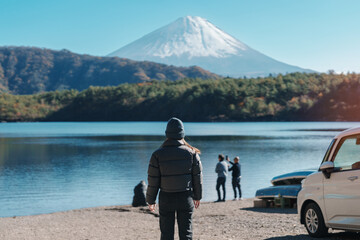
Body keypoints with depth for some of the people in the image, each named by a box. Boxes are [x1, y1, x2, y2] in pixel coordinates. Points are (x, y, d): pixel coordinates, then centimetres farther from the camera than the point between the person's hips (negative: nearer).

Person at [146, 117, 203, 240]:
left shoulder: (158, 154, -9)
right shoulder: (191, 153, -4)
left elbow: (153, 180, -6)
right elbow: (197, 177, 2)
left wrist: (150, 200, 5)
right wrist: (197, 196, 14)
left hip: (166, 198, -1)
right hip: (186, 198, 1)